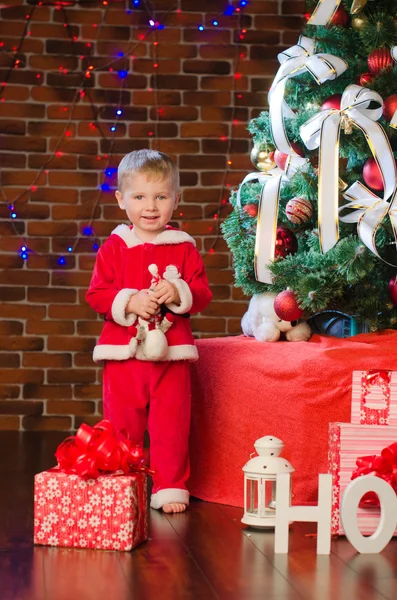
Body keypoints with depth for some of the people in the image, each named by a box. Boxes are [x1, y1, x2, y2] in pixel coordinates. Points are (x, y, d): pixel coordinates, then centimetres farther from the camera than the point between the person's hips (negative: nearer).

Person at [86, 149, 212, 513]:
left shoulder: (184, 248, 3)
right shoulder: (114, 248, 2)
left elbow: (203, 294, 2)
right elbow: (96, 294, -2)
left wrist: (179, 293, -18)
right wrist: (129, 302, -17)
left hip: (171, 353, 0)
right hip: (123, 352, 0)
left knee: (171, 426, 3)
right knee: (122, 427, 8)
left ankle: (171, 489, 14)